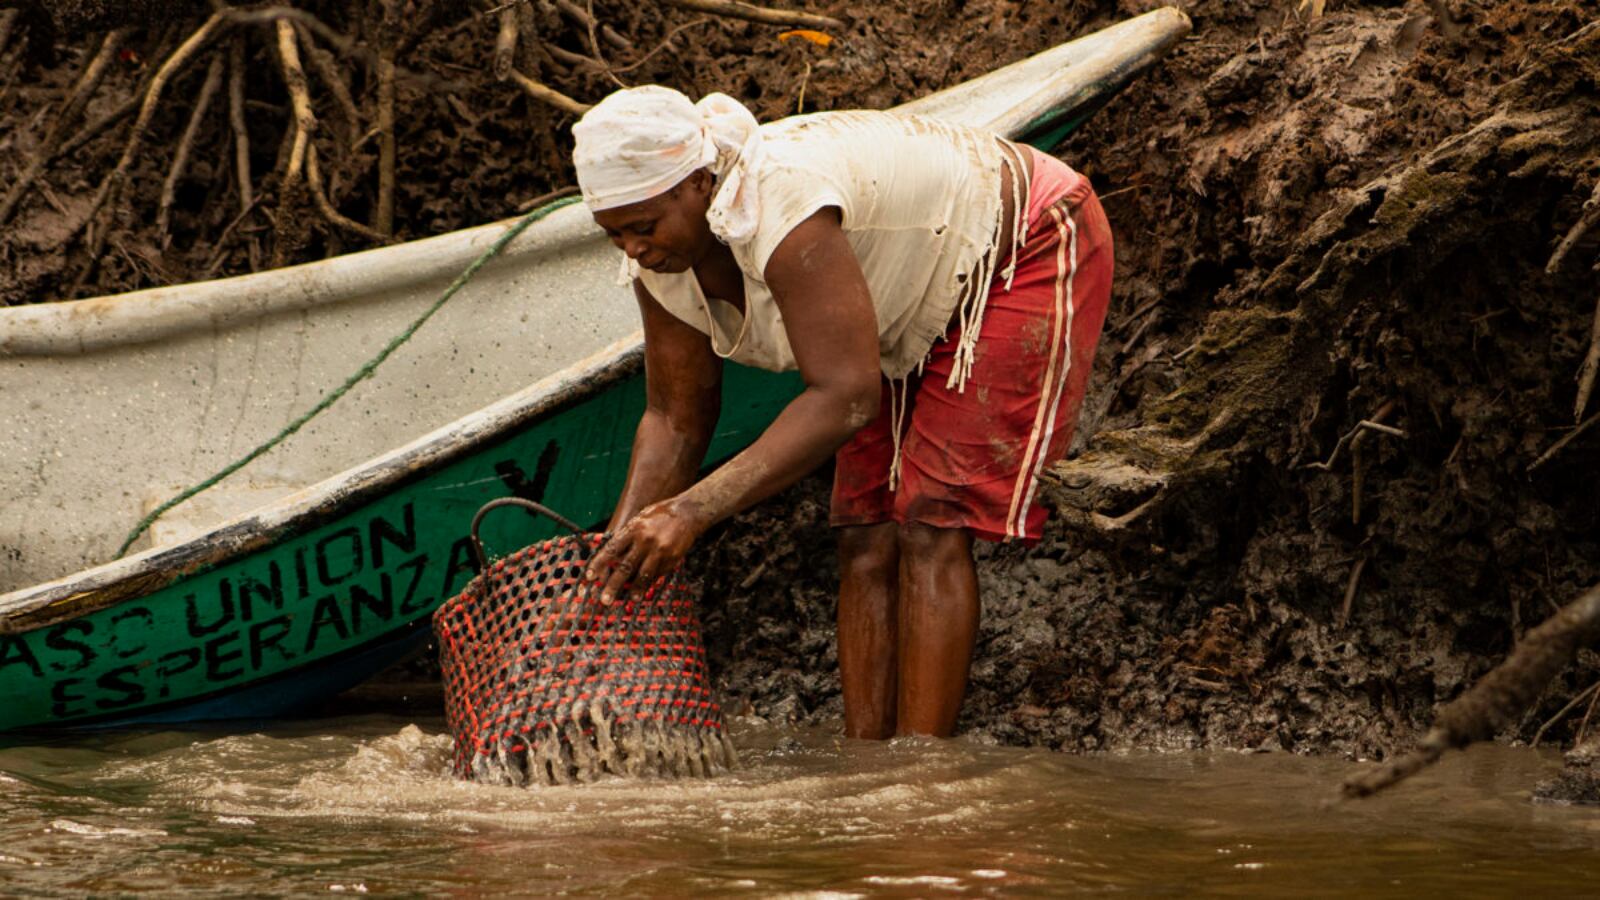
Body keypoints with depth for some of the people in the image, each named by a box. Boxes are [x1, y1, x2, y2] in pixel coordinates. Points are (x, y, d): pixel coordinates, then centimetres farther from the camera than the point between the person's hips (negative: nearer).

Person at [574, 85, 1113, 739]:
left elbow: (846, 396, -41)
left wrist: (693, 511, -45)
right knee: (867, 538, -1)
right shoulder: (660, 257, -13)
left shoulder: (782, 202, -39)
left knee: (932, 529, -17)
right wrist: (619, 552, -15)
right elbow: (674, 420, -3)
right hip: (922, 304, 8)